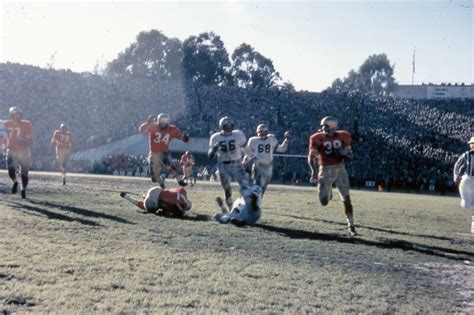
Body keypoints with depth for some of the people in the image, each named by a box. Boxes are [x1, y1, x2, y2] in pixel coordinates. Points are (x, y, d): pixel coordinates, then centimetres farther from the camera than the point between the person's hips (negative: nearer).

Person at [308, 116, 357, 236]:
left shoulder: (342, 136, 1)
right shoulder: (317, 139, -8)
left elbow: (350, 155, 6)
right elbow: (312, 156, -11)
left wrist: (344, 152, -17)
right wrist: (314, 171, -25)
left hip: (340, 169, 2)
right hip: (325, 171, -1)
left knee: (346, 199, -5)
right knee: (324, 202, -2)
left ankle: (351, 226, 4)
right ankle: (328, 191, 34)